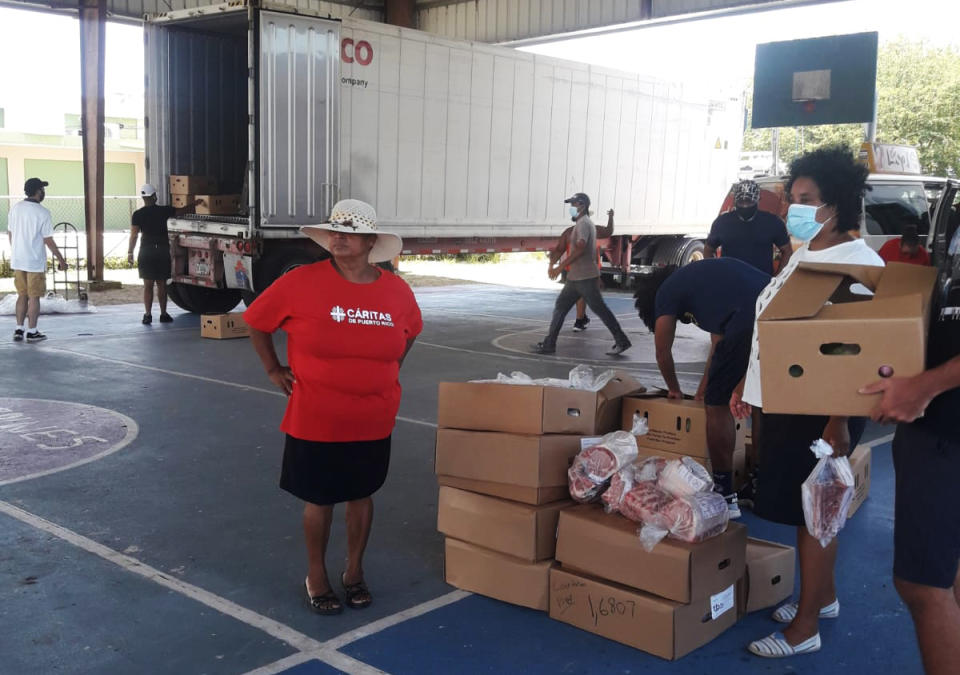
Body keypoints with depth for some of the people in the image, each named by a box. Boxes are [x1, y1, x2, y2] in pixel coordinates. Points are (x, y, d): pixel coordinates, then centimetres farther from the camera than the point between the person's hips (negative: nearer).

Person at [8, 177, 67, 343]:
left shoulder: (15, 209, 3)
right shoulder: (42, 213, -15)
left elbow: (10, 233, 11)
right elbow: (48, 240, -14)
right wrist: (61, 259, -5)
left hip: (17, 260, 6)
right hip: (35, 261, -6)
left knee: (22, 295, 16)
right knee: (34, 297, 4)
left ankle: (19, 330, 16)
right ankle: (32, 332, 9)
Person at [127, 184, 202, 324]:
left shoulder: (138, 214, -4)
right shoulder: (164, 211, -1)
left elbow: (134, 235, -6)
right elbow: (182, 210, 11)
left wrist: (130, 252, 2)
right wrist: (195, 203, 26)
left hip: (146, 251, -1)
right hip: (163, 250, 1)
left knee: (148, 285, 1)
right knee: (161, 284, 9)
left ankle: (147, 315, -1)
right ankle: (163, 314, 12)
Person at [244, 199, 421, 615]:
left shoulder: (397, 291, -4)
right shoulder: (301, 282, -14)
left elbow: (410, 332, 17)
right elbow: (256, 322, -1)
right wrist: (274, 370, -1)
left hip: (373, 421, 3)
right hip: (316, 420, -3)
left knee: (362, 495, 16)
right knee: (319, 499, 10)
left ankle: (354, 572, 36)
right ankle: (316, 577, 30)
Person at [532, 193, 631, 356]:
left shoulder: (583, 223, -12)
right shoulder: (588, 223, 19)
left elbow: (580, 248, -23)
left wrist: (561, 266, -21)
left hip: (585, 278, -10)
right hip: (575, 277, 10)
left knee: (600, 309, -5)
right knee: (560, 306, 8)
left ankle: (622, 341, 2)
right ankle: (549, 344, 10)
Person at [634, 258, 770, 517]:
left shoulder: (665, 293, 18)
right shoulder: (704, 274, 38)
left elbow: (663, 354, 26)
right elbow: (720, 343, 42)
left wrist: (674, 390, 44)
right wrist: (704, 389, 49)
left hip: (747, 319, -8)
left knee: (717, 404, 9)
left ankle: (726, 496, 14)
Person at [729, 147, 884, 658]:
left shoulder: (858, 263, -16)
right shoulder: (803, 254, 13)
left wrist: (840, 423, -24)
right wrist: (748, 383, 19)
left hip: (818, 409, -9)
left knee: (811, 512, 1)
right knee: (804, 508, 18)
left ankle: (805, 626, 13)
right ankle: (824, 596, 36)